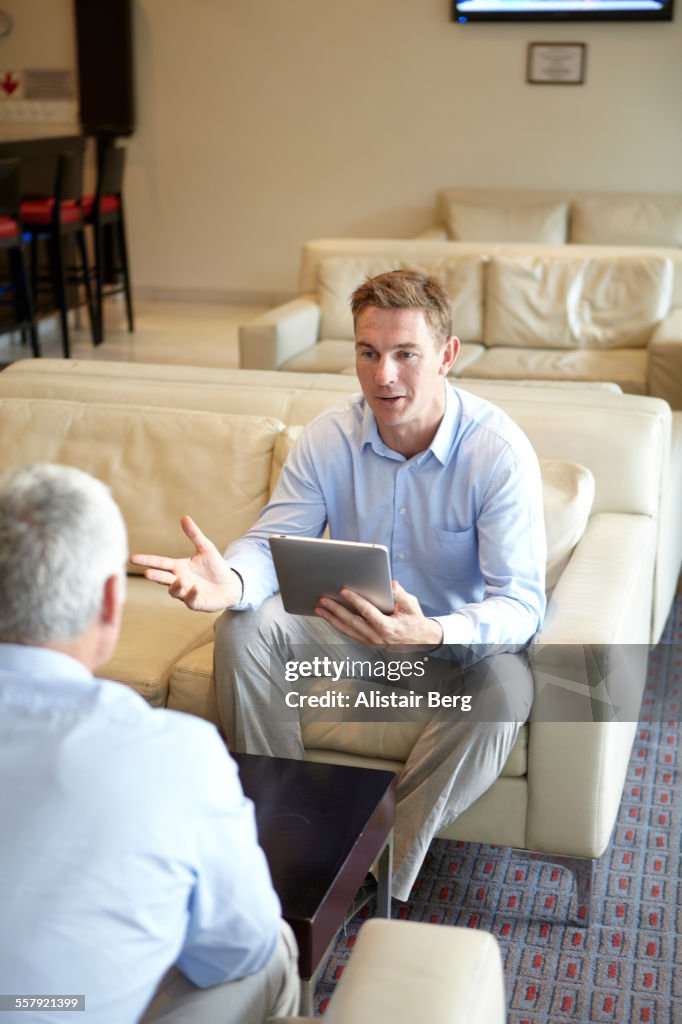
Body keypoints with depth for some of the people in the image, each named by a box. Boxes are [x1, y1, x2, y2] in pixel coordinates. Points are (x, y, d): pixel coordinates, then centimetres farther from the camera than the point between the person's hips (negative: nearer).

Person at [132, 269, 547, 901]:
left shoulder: (498, 450, -23)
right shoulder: (330, 436, -11)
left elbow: (520, 605, -28)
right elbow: (271, 542, -11)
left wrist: (430, 634, -50)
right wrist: (230, 581, -38)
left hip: (457, 636, -3)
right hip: (351, 621, 3)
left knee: (506, 688, -35)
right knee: (243, 629, -20)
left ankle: (384, 883, -20)